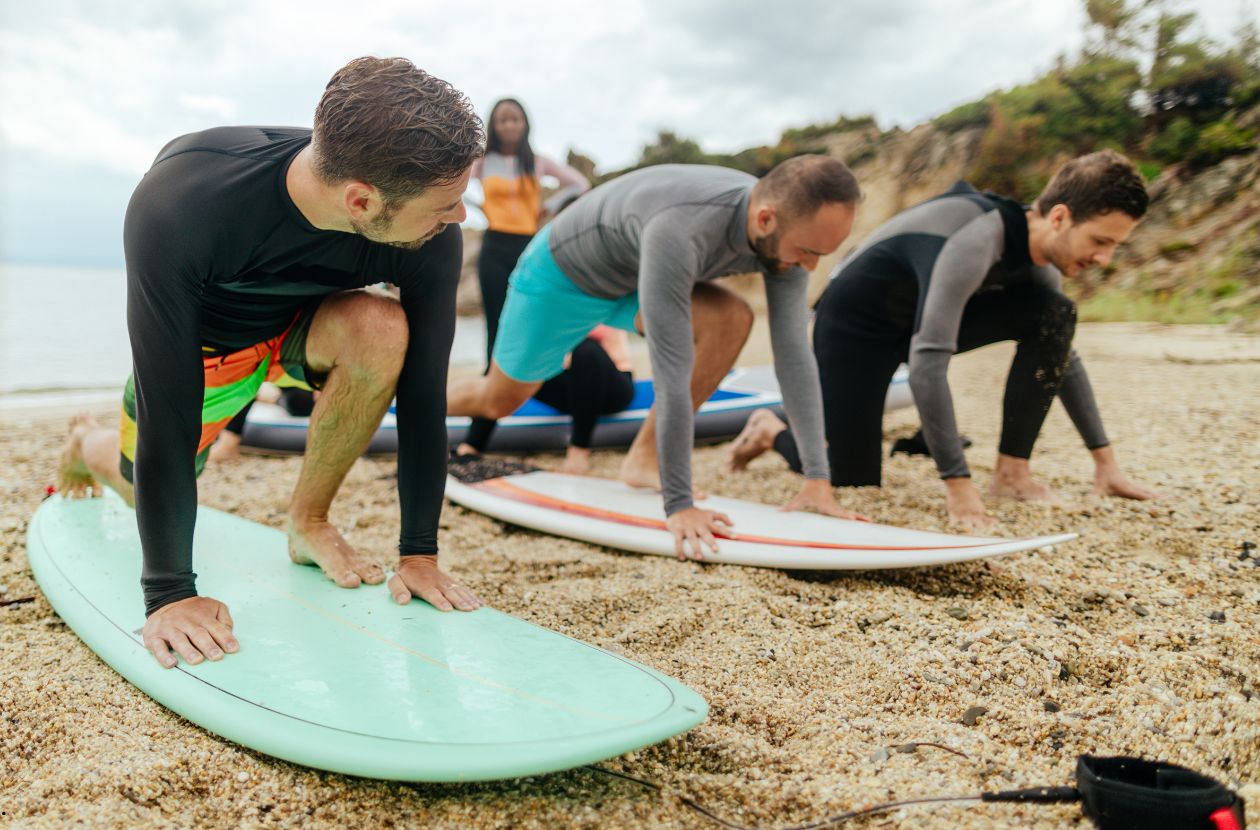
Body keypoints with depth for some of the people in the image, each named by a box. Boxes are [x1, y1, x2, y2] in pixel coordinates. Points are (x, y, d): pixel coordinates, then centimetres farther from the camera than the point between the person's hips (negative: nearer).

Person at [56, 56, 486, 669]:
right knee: (152, 486, 14)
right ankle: (88, 446, 51)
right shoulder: (178, 204, -41)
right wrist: (170, 592, -33)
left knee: (380, 330, -32)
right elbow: (167, 412, -38)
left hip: (306, 324, 1)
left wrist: (419, 551, -22)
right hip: (202, 340, -1)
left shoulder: (431, 234, -34)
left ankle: (309, 522, -10)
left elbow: (423, 390, -24)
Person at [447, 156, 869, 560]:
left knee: (732, 319, -21)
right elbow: (672, 371, -45)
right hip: (562, 271, -5)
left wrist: (817, 477, -24)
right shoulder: (681, 231, -45)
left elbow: (794, 353, -22)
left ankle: (644, 458, -9)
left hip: (630, 277, 5)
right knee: (499, 401, 10)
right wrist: (679, 505, -42)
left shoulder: (786, 231, -23)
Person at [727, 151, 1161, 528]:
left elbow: (1061, 352, 4)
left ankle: (1012, 471, -6)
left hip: (921, 316, 7)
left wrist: (1106, 460, 4)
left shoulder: (1039, 251, -8)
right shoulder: (975, 243, -35)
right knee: (856, 482, -9)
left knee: (1055, 314, -13)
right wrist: (958, 486, -39)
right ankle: (772, 429, 19)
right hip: (856, 323, -7)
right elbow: (927, 365, -40)